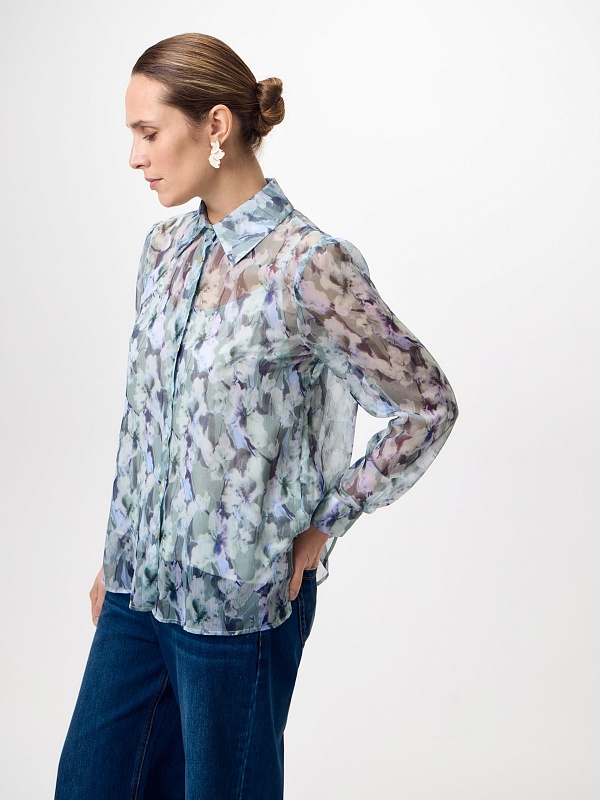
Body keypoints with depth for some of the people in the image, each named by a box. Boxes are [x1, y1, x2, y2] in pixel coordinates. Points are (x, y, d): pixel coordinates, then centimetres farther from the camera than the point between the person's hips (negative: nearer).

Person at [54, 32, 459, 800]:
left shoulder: (308, 265, -18)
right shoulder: (166, 246, 3)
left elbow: (428, 407, -11)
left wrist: (323, 525, -9)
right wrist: (116, 555, 15)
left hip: (238, 599, -6)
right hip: (142, 581, 7)